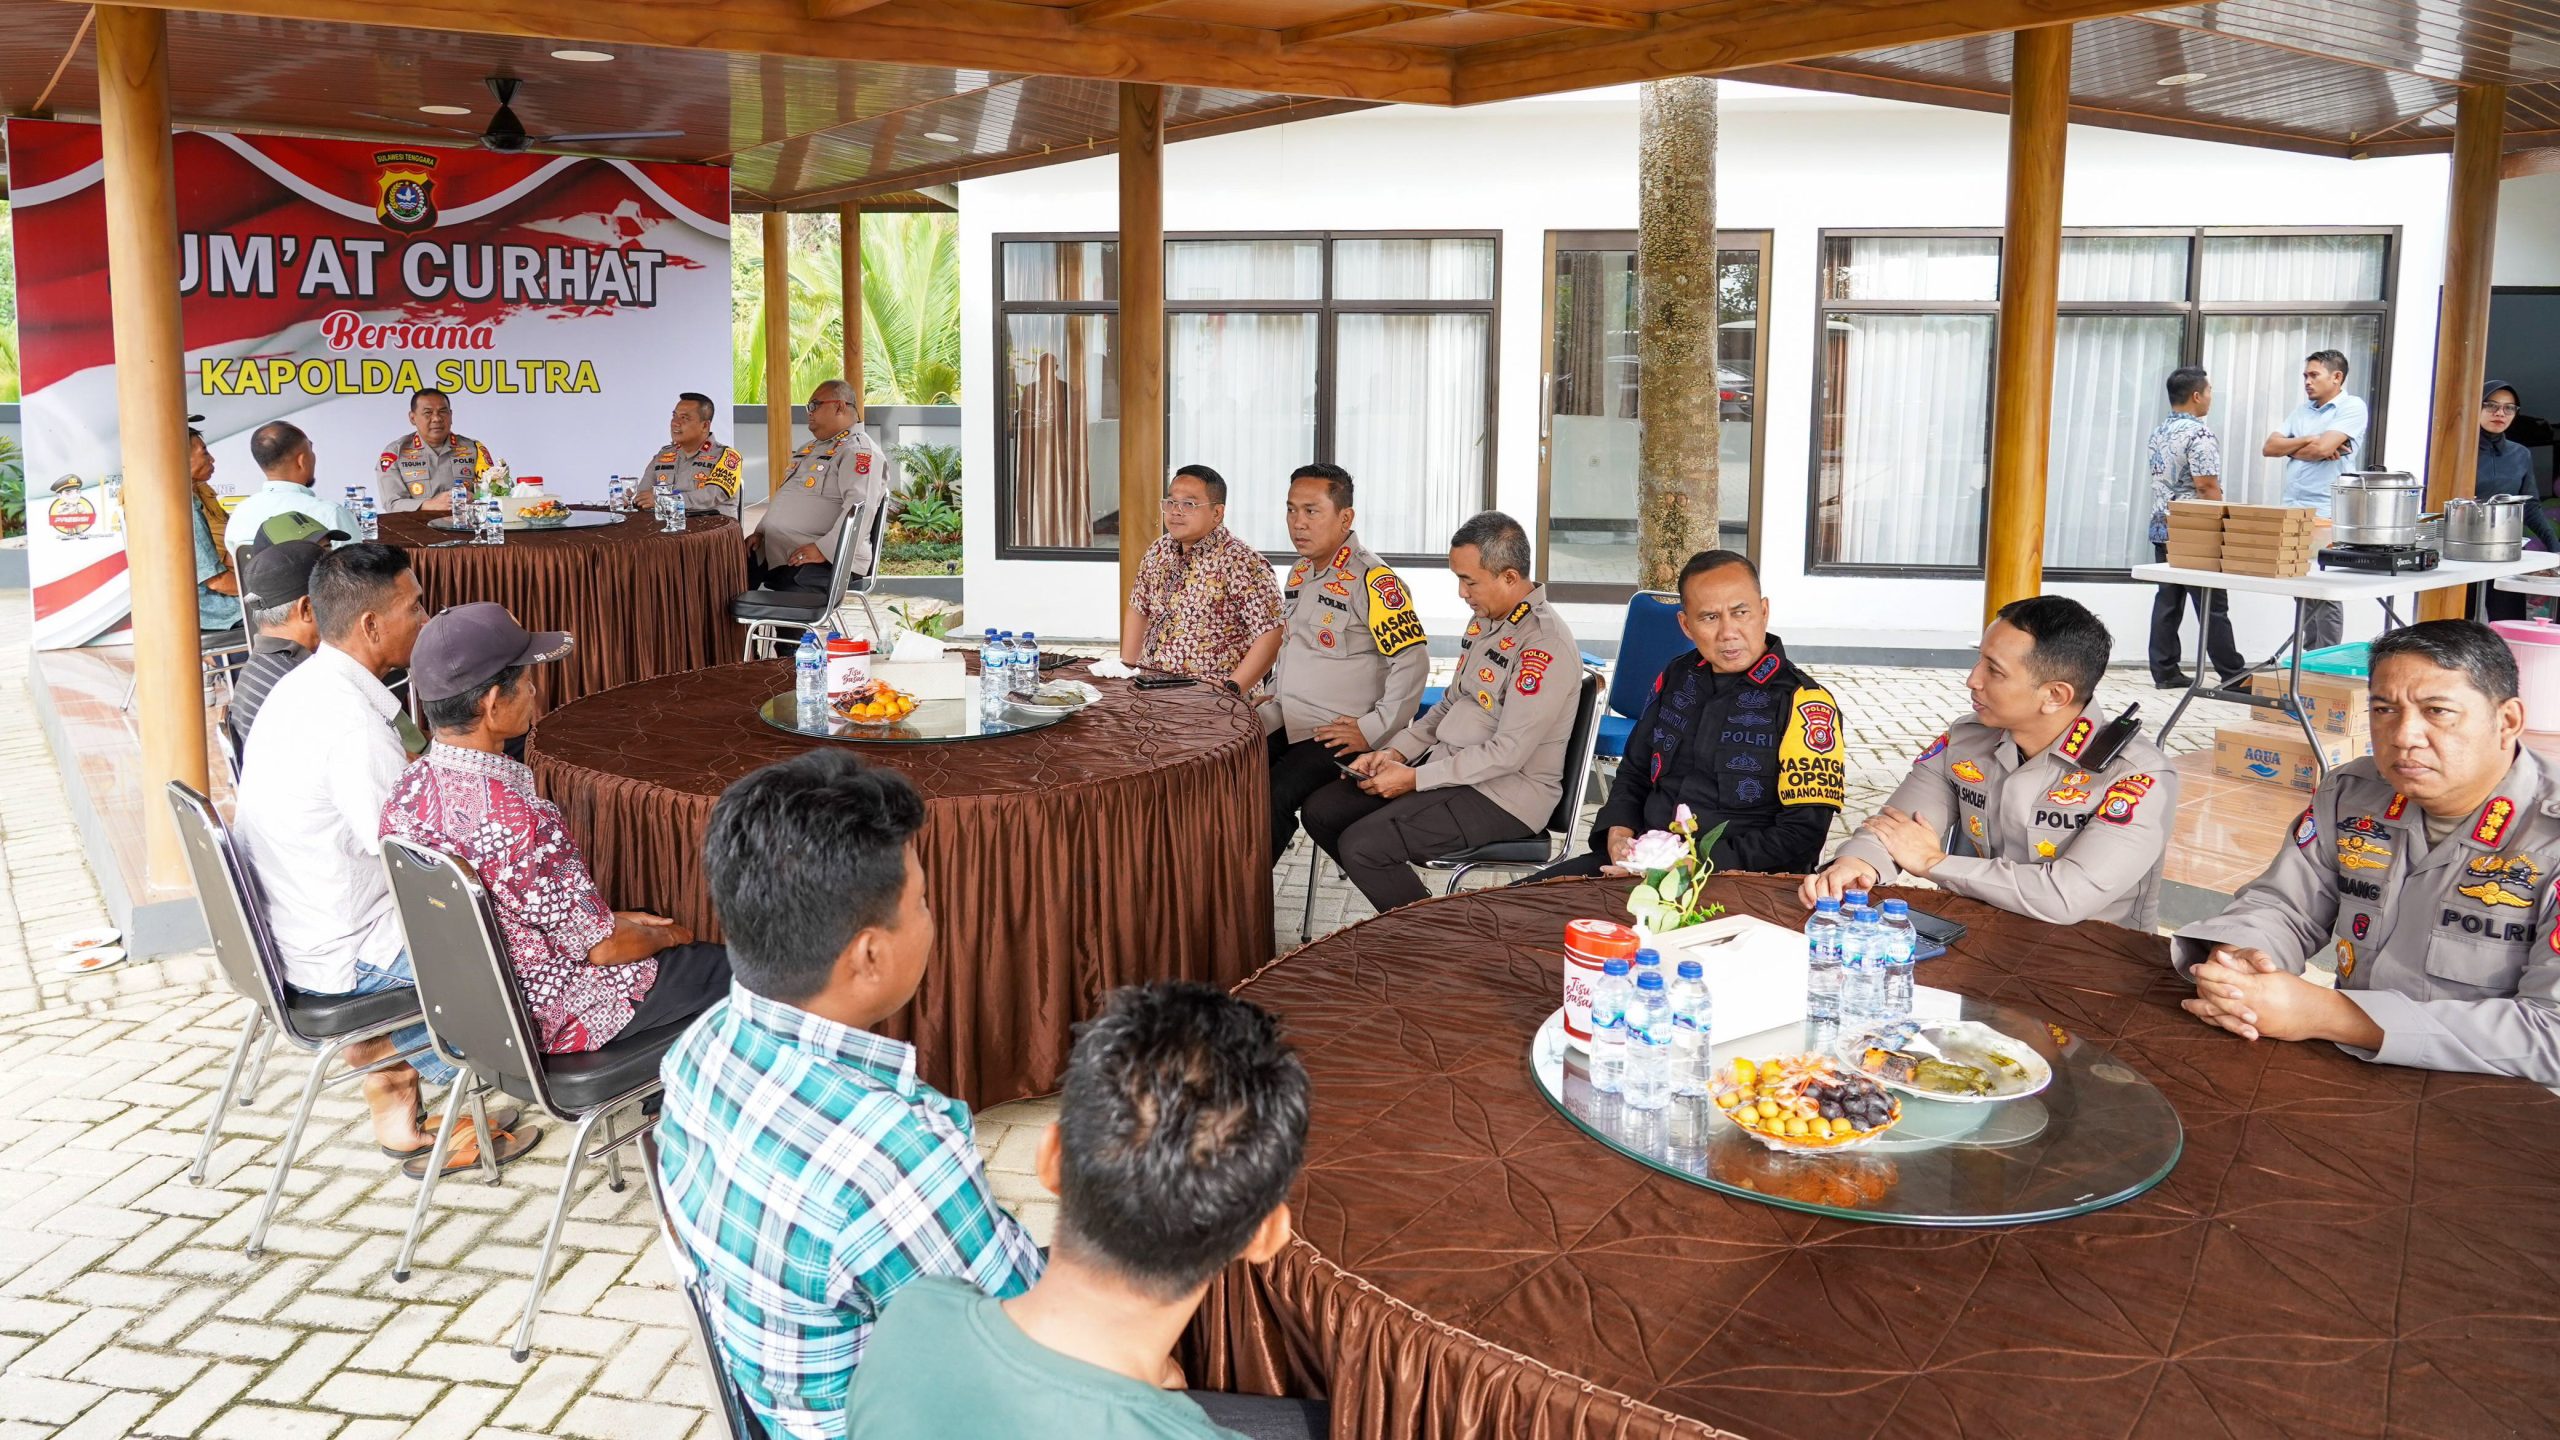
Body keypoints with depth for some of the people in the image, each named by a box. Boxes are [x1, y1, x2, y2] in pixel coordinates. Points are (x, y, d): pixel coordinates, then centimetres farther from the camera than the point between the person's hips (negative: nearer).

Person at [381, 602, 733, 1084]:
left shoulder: (408, 791, -7)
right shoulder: (515, 818, -34)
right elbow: (600, 946, -21)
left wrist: (608, 918, 9)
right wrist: (668, 936, -1)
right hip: (547, 1020, -8)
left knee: (648, 923, 27)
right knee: (724, 966, 9)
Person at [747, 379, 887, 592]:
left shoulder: (860, 452, -8)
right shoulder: (808, 448, 25)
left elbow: (860, 508, -21)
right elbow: (783, 494, 34)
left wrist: (824, 550, -27)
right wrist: (761, 532, 17)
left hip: (827, 559, -9)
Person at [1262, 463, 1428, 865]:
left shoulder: (1373, 581, -13)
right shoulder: (1299, 574, 15)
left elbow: (1412, 662, -17)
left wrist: (1372, 729, -17)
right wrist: (1273, 699, 12)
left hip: (1339, 735, -8)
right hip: (1286, 724, 8)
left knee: (1271, 798, -26)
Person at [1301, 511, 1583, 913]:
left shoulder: (1545, 645, -20)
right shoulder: (1484, 621, 10)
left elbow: (1507, 753, -22)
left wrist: (1415, 778, -18)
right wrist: (1395, 752, 5)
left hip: (1504, 795, -10)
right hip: (1447, 766, 10)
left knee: (1361, 845, -23)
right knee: (1321, 811, 2)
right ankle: (1404, 910, 12)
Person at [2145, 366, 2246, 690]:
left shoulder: (2159, 431, 11)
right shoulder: (2198, 433, -15)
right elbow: (2207, 486, -19)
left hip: (2162, 528, 8)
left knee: (2167, 601, 8)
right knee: (2212, 605, -2)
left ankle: (2165, 671, 9)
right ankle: (2232, 675, 4)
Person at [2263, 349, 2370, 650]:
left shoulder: (2352, 408, -4)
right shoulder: (2301, 411, 17)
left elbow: (2322, 448, -17)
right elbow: (2269, 448, 8)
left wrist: (2291, 450, 1)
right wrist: (2308, 441, -7)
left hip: (2326, 517, -7)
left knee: (2326, 596, -5)